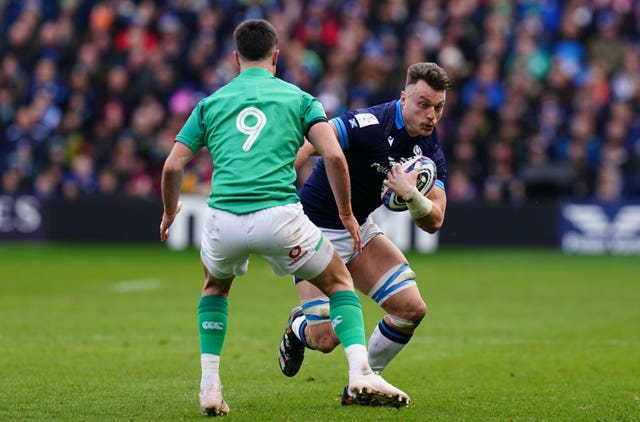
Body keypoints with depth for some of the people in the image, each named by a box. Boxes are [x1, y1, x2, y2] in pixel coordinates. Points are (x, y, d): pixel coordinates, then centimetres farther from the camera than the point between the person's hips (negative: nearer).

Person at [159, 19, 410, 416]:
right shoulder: (298, 98, 12)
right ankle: (360, 372, -1)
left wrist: (170, 211, 31)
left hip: (224, 219, 2)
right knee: (339, 280, 20)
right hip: (279, 216, -2)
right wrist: (346, 214, 10)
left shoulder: (212, 103, 17)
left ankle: (210, 386, 22)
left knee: (215, 286, 33)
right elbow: (334, 155, -1)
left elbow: (173, 166, 13)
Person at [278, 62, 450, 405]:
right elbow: (305, 145, -30)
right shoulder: (371, 124, -25)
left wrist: (410, 194, -26)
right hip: (315, 229, -7)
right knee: (326, 338, -12)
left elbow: (433, 222, -5)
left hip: (359, 228, 7)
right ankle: (298, 327, 27)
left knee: (411, 308, -4)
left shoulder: (430, 151, -3)